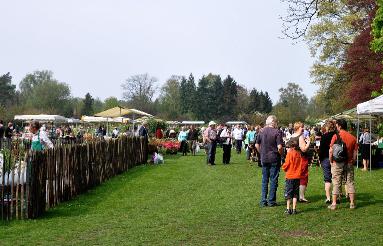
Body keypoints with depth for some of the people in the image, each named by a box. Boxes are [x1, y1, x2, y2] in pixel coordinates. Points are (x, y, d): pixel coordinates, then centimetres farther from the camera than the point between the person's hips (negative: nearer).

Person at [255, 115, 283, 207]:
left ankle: (263, 201, 13)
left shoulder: (262, 131, 3)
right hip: (274, 159, -4)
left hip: (264, 159, 4)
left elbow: (257, 145, 8)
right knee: (273, 180, 5)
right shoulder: (276, 132, -12)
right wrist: (280, 154, 0)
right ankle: (271, 201, 8)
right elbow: (279, 147, -18)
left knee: (264, 180, 11)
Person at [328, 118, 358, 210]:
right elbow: (355, 152, 3)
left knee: (336, 183, 2)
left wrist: (331, 161, 1)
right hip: (349, 164, 3)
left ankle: (334, 204, 3)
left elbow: (331, 151, -11)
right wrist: (352, 162, 13)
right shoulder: (352, 137, 3)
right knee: (350, 182, 10)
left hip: (337, 163, -3)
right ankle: (352, 203, 11)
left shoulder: (336, 136, -9)